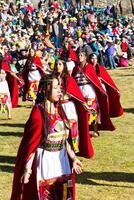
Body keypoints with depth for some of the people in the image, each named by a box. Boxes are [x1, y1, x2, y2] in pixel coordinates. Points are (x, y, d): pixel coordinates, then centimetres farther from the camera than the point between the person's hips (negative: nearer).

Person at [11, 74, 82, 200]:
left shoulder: (59, 110, 6)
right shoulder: (38, 113, -16)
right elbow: (31, 143, -16)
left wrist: (73, 158, 14)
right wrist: (27, 169, -18)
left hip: (62, 160, 7)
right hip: (45, 161, -7)